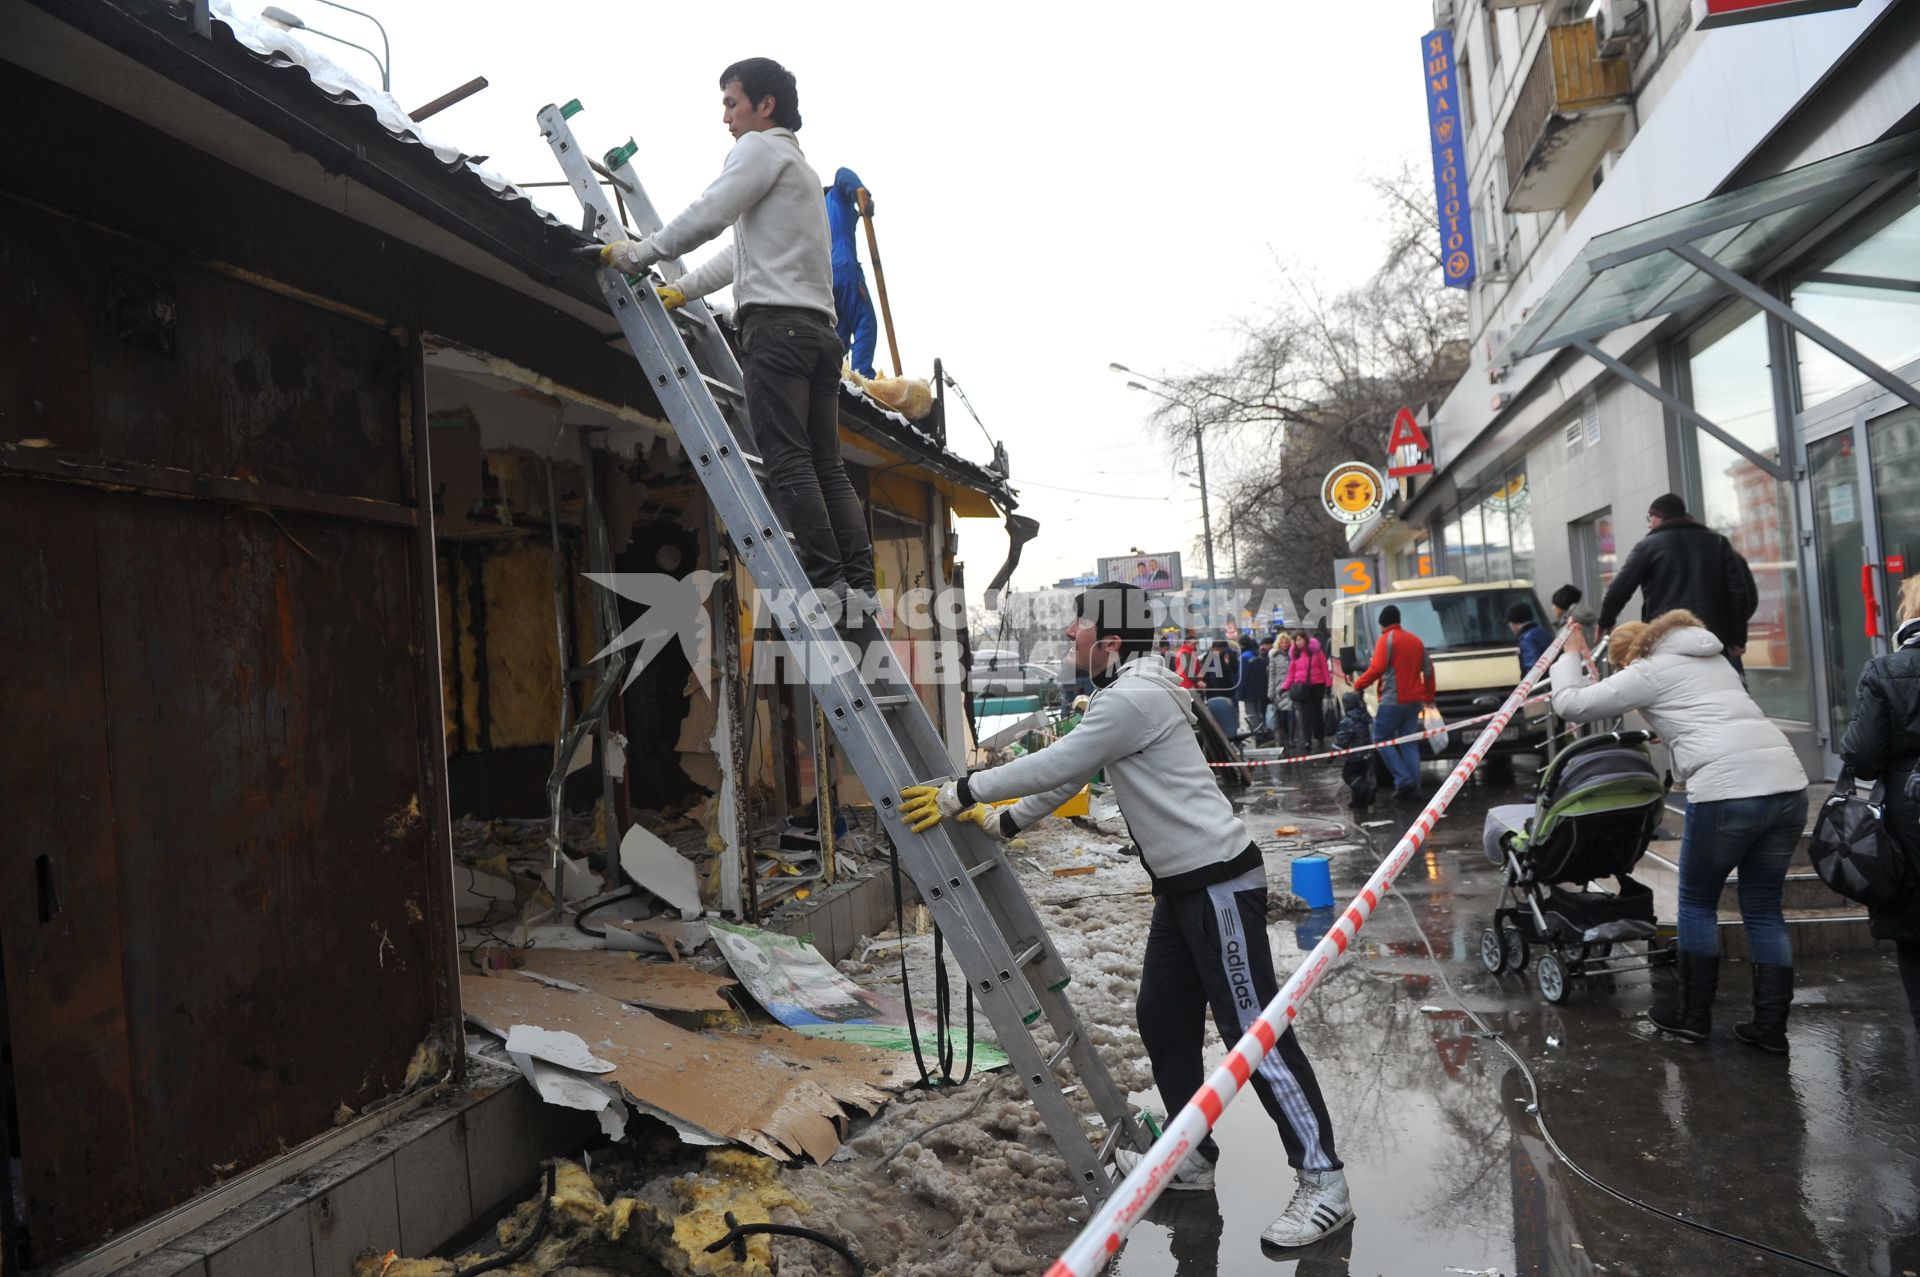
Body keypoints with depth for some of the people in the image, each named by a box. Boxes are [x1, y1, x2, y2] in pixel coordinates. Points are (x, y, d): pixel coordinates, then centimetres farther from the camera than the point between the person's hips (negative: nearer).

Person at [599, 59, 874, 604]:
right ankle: (859, 585, -4)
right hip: (818, 328, 9)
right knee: (826, 463, 2)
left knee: (788, 461, -13)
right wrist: (683, 290, 32)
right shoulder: (800, 166, 32)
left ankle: (824, 580, -19)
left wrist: (638, 253, 0)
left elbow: (707, 216, -9)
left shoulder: (761, 148, 3)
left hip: (776, 322, -9)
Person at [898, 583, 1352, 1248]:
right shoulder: (1121, 694, 13)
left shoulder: (1134, 698, -20)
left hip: (1220, 883, -11)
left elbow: (1054, 764, -20)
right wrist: (1004, 821, 15)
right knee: (1162, 1018, 16)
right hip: (1182, 886, 11)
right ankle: (1193, 1156, 30)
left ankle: (1323, 1182, 3)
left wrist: (961, 792, -13)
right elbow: (1068, 770, 19)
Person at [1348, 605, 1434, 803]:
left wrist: (1359, 685, -9)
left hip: (1393, 700, -7)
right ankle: (1414, 787, 5)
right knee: (1409, 742, 10)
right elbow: (1427, 671, 19)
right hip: (1414, 700, 7)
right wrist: (1428, 696, 26)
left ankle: (1403, 780, -8)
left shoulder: (1386, 639, -8)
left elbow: (1377, 668, -19)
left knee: (1381, 738, 3)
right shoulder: (1416, 640, 16)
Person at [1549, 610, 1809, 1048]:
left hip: (1727, 792, -7)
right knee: (1764, 910, 16)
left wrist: (1571, 657, 20)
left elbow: (1570, 703, 4)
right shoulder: (1714, 661, 28)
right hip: (1788, 784, 7)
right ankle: (1771, 1025, 17)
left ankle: (1691, 1014, 22)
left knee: (1697, 902, 13)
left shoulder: (1649, 672, 6)